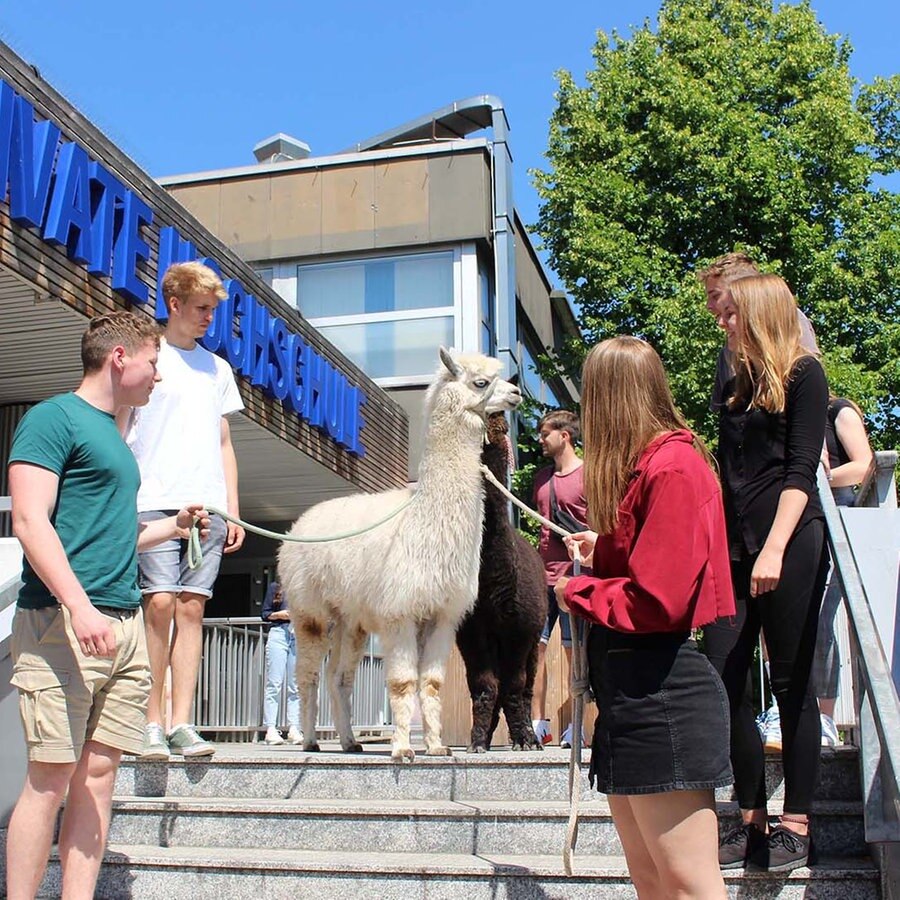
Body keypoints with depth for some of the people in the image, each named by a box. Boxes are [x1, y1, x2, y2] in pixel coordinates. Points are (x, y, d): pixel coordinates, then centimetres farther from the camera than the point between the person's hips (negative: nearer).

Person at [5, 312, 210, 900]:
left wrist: (174, 525, 28)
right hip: (63, 621, -8)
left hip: (124, 624, 8)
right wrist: (79, 606, -23)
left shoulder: (113, 436, 22)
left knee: (100, 772, 6)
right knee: (51, 776, -6)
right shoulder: (54, 417, -3)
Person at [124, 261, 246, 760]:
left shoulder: (217, 367, 19)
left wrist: (233, 509, 14)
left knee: (192, 608, 0)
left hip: (208, 507, 4)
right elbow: (118, 434, 3)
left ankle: (181, 724, 1)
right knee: (160, 603, -12)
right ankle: (153, 722, -3)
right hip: (153, 503, -4)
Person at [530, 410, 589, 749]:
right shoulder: (542, 477, 17)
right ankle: (538, 724, 9)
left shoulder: (587, 474, -4)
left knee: (575, 651, 0)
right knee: (533, 647, 3)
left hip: (574, 576, -7)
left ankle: (576, 727, 7)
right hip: (542, 576, 7)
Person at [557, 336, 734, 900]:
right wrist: (601, 553, 14)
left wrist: (578, 591, -7)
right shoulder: (647, 466, 15)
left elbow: (658, 600, -21)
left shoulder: (672, 466, -15)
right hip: (633, 687, 11)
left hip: (661, 691, -10)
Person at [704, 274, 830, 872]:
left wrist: (775, 550, -20)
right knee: (724, 678, 0)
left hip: (790, 546, -7)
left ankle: (796, 828, 7)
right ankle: (752, 821, 9)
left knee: (790, 682, -2)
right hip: (734, 548, 7)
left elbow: (801, 470, -10)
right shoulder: (736, 387, 19)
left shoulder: (803, 374, -1)